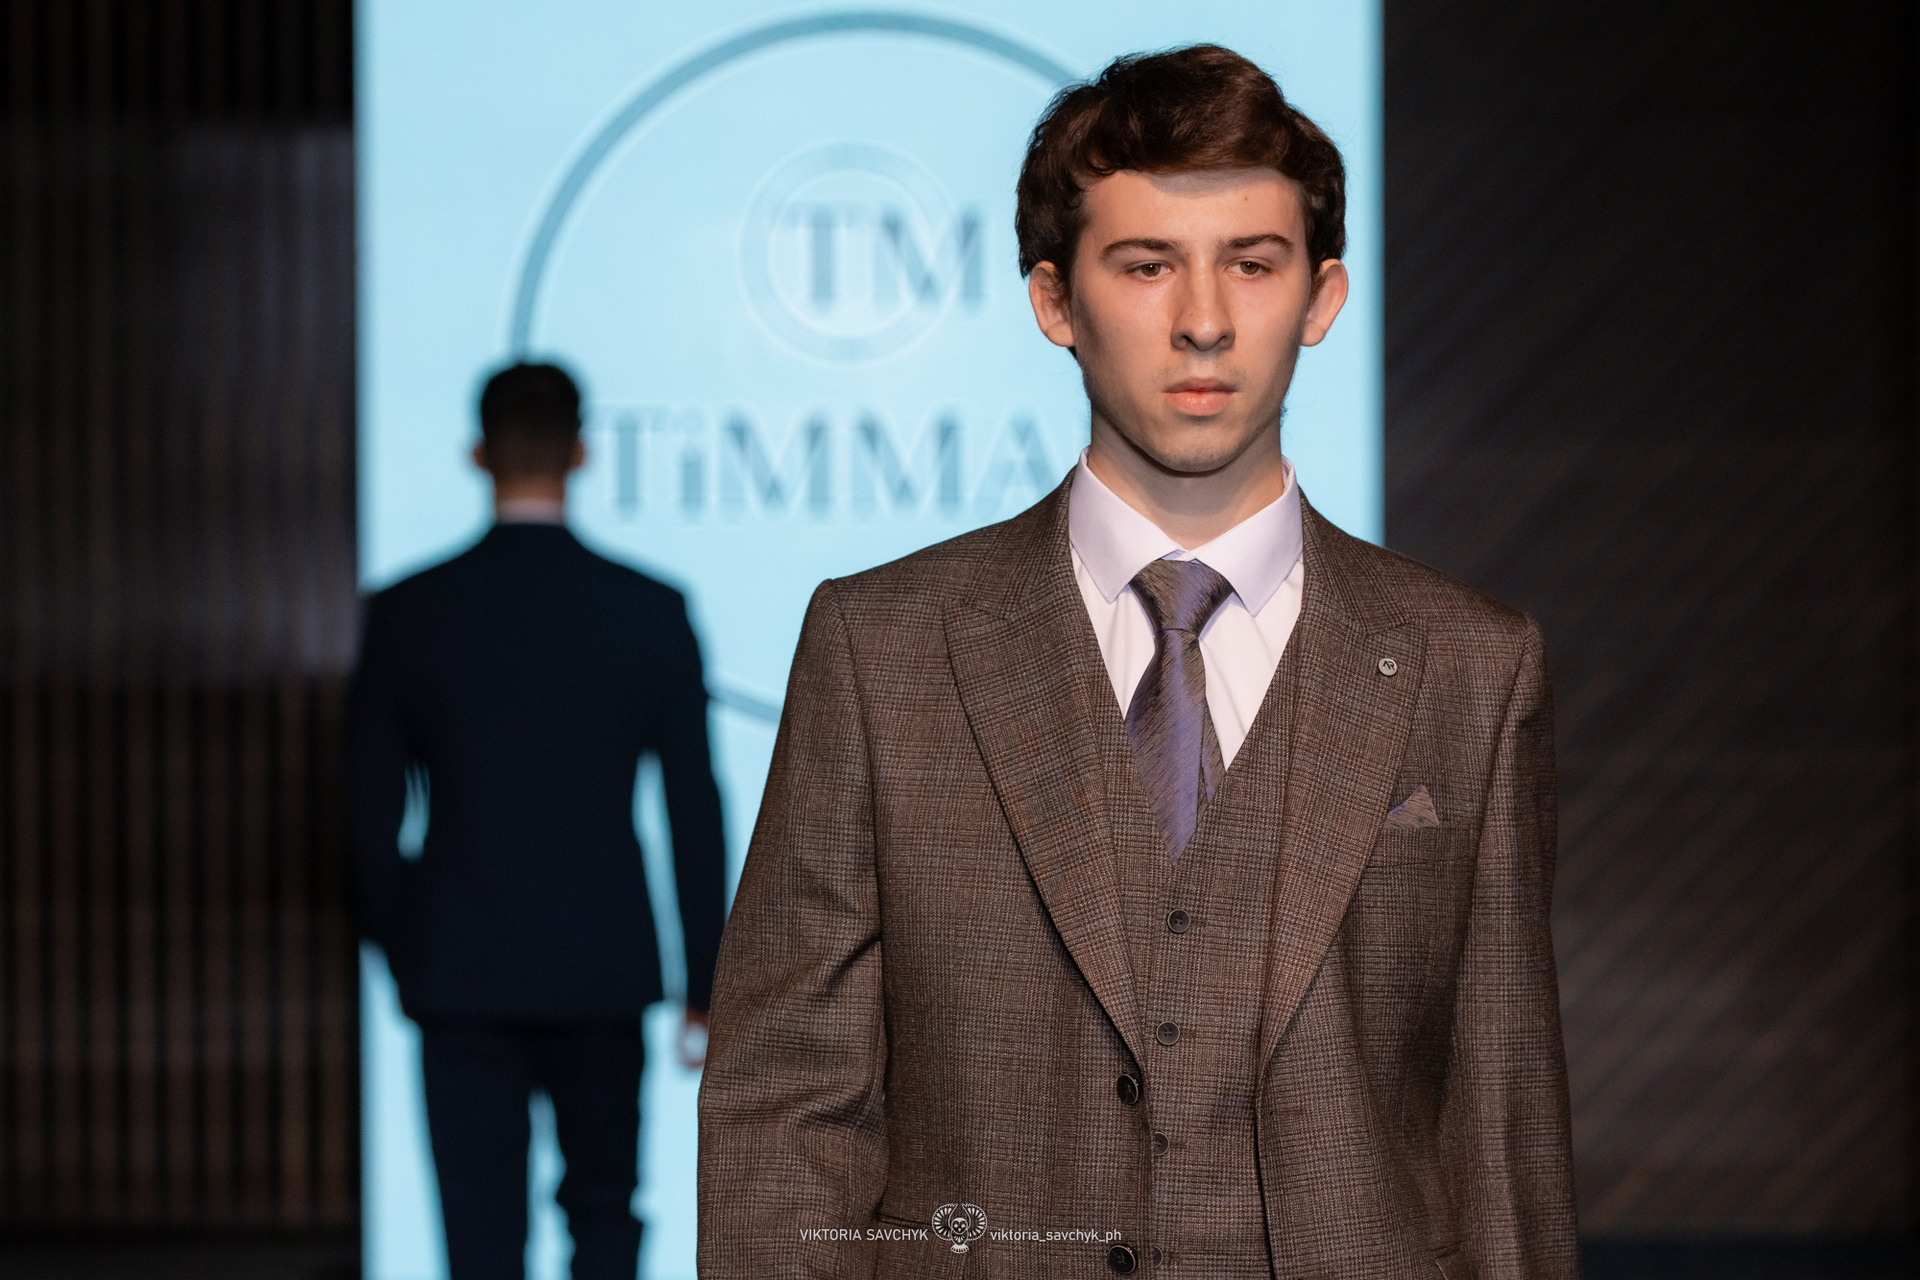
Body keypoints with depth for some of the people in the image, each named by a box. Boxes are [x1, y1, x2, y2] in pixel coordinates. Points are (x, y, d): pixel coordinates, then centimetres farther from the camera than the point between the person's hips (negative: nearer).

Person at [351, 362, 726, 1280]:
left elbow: (372, 816, 0)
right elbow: (695, 814, -2)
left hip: (459, 973, 0)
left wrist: (399, 955, 14)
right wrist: (704, 986, 5)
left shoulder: (406, 613, -4)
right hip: (602, 971, 0)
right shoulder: (651, 612, -4)